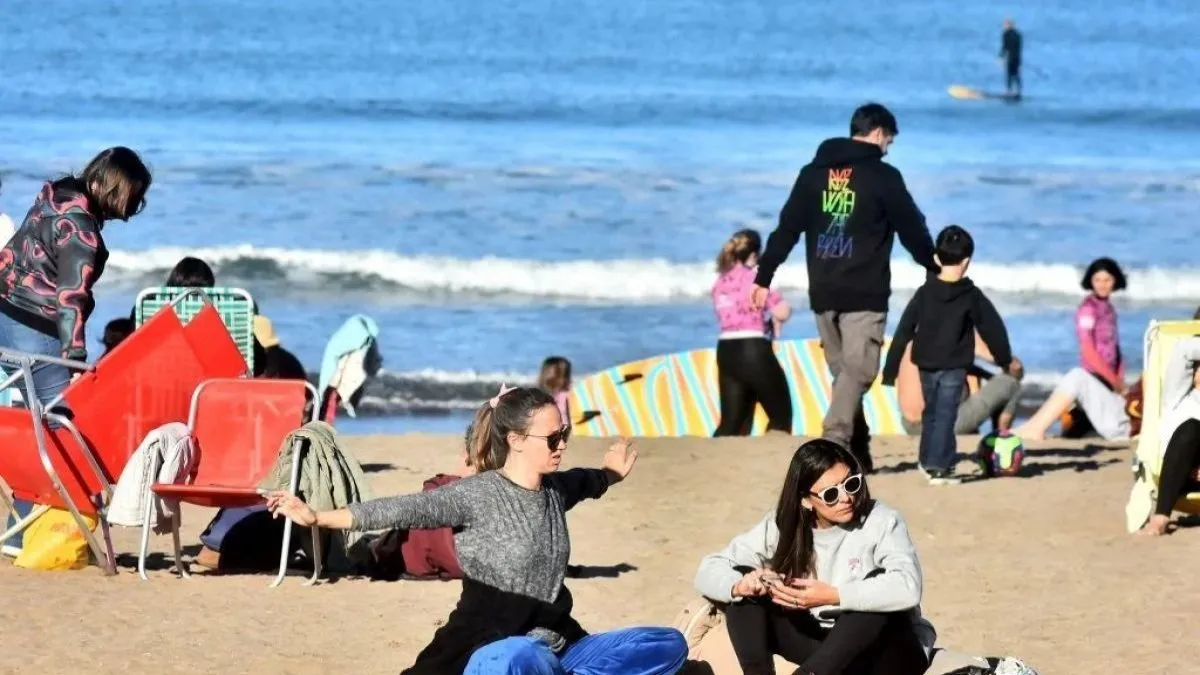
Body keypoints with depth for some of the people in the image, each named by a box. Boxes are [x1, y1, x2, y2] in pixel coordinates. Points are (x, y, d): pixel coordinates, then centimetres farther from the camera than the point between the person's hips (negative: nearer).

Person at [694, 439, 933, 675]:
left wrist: (832, 596, -39)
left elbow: (908, 588, -34)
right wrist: (739, 586, -30)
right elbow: (709, 571, -6)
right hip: (818, 643, 4)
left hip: (883, 654, -4)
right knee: (744, 588, -11)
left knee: (879, 581, -33)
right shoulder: (781, 528, -5)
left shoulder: (881, 522, -16)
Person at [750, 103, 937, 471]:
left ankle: (857, 451, 15)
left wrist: (763, 278, 12)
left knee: (842, 371, 14)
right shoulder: (883, 176, -4)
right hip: (864, 295, -5)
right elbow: (913, 230, 4)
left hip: (823, 293, 5)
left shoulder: (814, 173, 10)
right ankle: (835, 442, -26)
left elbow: (786, 229, 9)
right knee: (857, 370, -9)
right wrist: (936, 269, 19)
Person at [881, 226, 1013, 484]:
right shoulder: (972, 296, -7)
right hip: (954, 366, -3)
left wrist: (890, 369, 2)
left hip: (926, 365, 3)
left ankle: (929, 461, 30)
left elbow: (903, 332, -1)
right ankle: (938, 467, -10)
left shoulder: (924, 294, -1)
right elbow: (993, 328, -1)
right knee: (945, 415, -3)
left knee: (931, 413, 19)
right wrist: (1005, 360, 14)